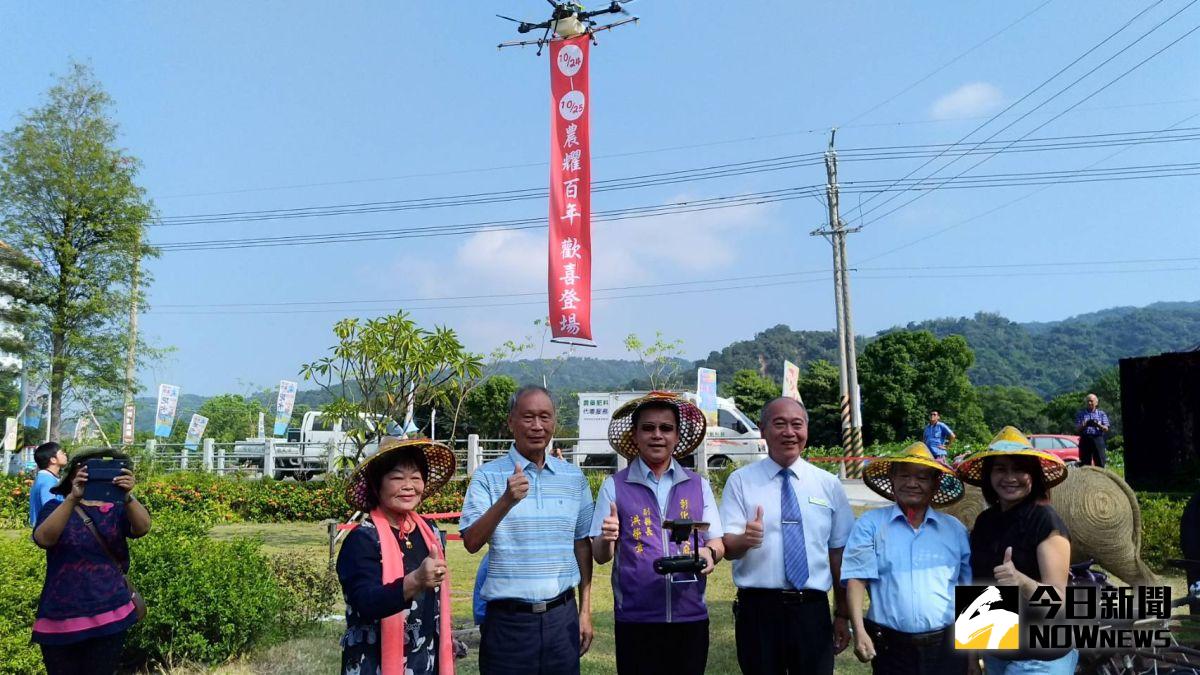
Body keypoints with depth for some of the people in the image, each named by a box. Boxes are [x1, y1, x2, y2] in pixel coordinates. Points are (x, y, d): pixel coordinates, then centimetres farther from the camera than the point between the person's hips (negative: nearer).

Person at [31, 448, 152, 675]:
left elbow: (142, 528, -18)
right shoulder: (56, 507, -1)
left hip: (110, 615, 1)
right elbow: (44, 538, -21)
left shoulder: (116, 508, 2)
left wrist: (128, 497, -36)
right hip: (62, 616, -1)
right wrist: (73, 498, -34)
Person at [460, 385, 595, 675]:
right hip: (508, 619, -3)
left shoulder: (574, 477, 5)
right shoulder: (488, 476, -5)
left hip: (562, 616, 3)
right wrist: (506, 501, -27)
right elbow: (471, 543, -12)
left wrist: (585, 610, 9)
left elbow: (582, 544, 10)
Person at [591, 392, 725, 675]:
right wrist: (606, 540, -22)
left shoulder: (699, 485, 8)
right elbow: (600, 556, 1)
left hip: (691, 616, 2)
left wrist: (710, 552, -12)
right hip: (635, 619, -2)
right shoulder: (614, 486, 1)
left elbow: (717, 542, 10)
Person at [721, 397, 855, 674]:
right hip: (758, 610, -1)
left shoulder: (829, 484, 7)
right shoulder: (740, 480, 0)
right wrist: (745, 539, -28)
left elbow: (839, 553, 10)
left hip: (813, 610, 2)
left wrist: (843, 615, 11)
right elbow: (726, 547, -6)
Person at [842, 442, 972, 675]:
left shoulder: (955, 529, 9)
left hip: (947, 647, 2)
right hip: (891, 647, -2)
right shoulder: (870, 524, -1)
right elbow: (856, 578, -7)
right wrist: (860, 633, -16)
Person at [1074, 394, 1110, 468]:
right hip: (1085, 440, 0)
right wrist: (1084, 425, -14)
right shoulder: (1080, 414, 14)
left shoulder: (1102, 414, 15)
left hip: (1098, 439, 0)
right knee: (1085, 465, -1)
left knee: (1100, 464, -4)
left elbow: (1106, 429, 5)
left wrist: (1098, 425, -15)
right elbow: (1077, 430, 6)